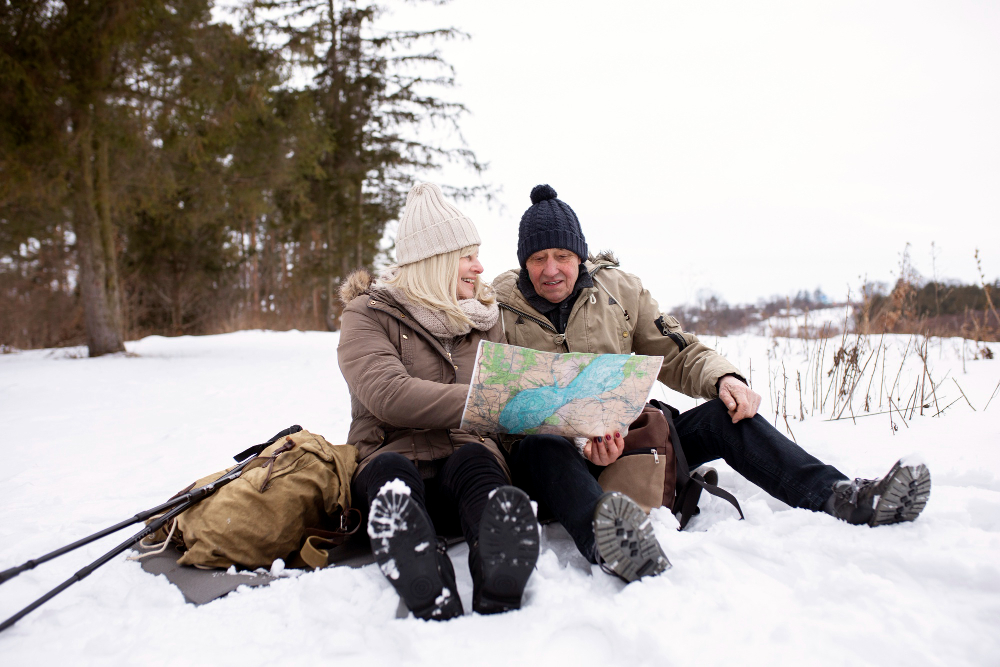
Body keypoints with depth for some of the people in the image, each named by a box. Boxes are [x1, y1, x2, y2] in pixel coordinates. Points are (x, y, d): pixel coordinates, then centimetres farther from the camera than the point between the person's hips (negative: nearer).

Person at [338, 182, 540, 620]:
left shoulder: (485, 319, 20)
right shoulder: (368, 315, 5)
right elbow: (388, 394, -15)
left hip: (468, 461, 2)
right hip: (396, 458, -2)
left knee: (474, 458, -32)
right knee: (391, 469, -36)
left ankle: (497, 602, -61)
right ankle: (432, 601, -62)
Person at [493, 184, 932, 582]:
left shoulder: (617, 288, 6)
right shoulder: (497, 310, -4)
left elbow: (677, 354, 9)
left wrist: (723, 378, -14)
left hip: (628, 437, 4)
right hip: (559, 453, -3)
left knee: (726, 414, -16)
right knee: (541, 450, -39)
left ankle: (841, 497, -26)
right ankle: (602, 538, -64)